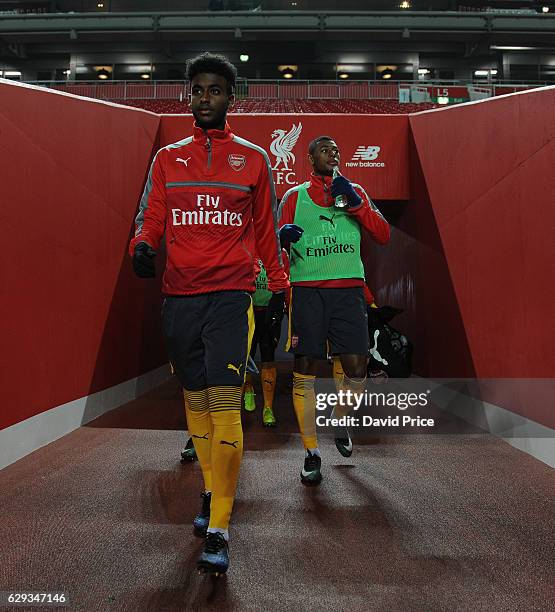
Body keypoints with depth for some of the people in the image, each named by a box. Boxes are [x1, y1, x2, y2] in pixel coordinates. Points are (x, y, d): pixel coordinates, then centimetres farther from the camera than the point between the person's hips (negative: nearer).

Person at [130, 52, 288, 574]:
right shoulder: (167, 158, 15)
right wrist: (142, 245, -11)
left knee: (224, 403, -14)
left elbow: (265, 230, 13)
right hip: (178, 296, 3)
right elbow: (151, 218, 11)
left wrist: (278, 286, 12)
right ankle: (211, 493, 32)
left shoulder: (253, 158, 10)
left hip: (230, 295, -3)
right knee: (194, 400, 11)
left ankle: (218, 531, -5)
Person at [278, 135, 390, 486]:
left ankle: (339, 419, 29)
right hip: (307, 290, -1)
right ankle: (312, 453, 10)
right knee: (305, 372, -4)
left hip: (348, 289, 2)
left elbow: (383, 236, 7)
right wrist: (283, 238, -12)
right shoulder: (294, 196, 14)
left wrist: (355, 203, -5)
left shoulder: (355, 192, 17)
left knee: (357, 368, -3)